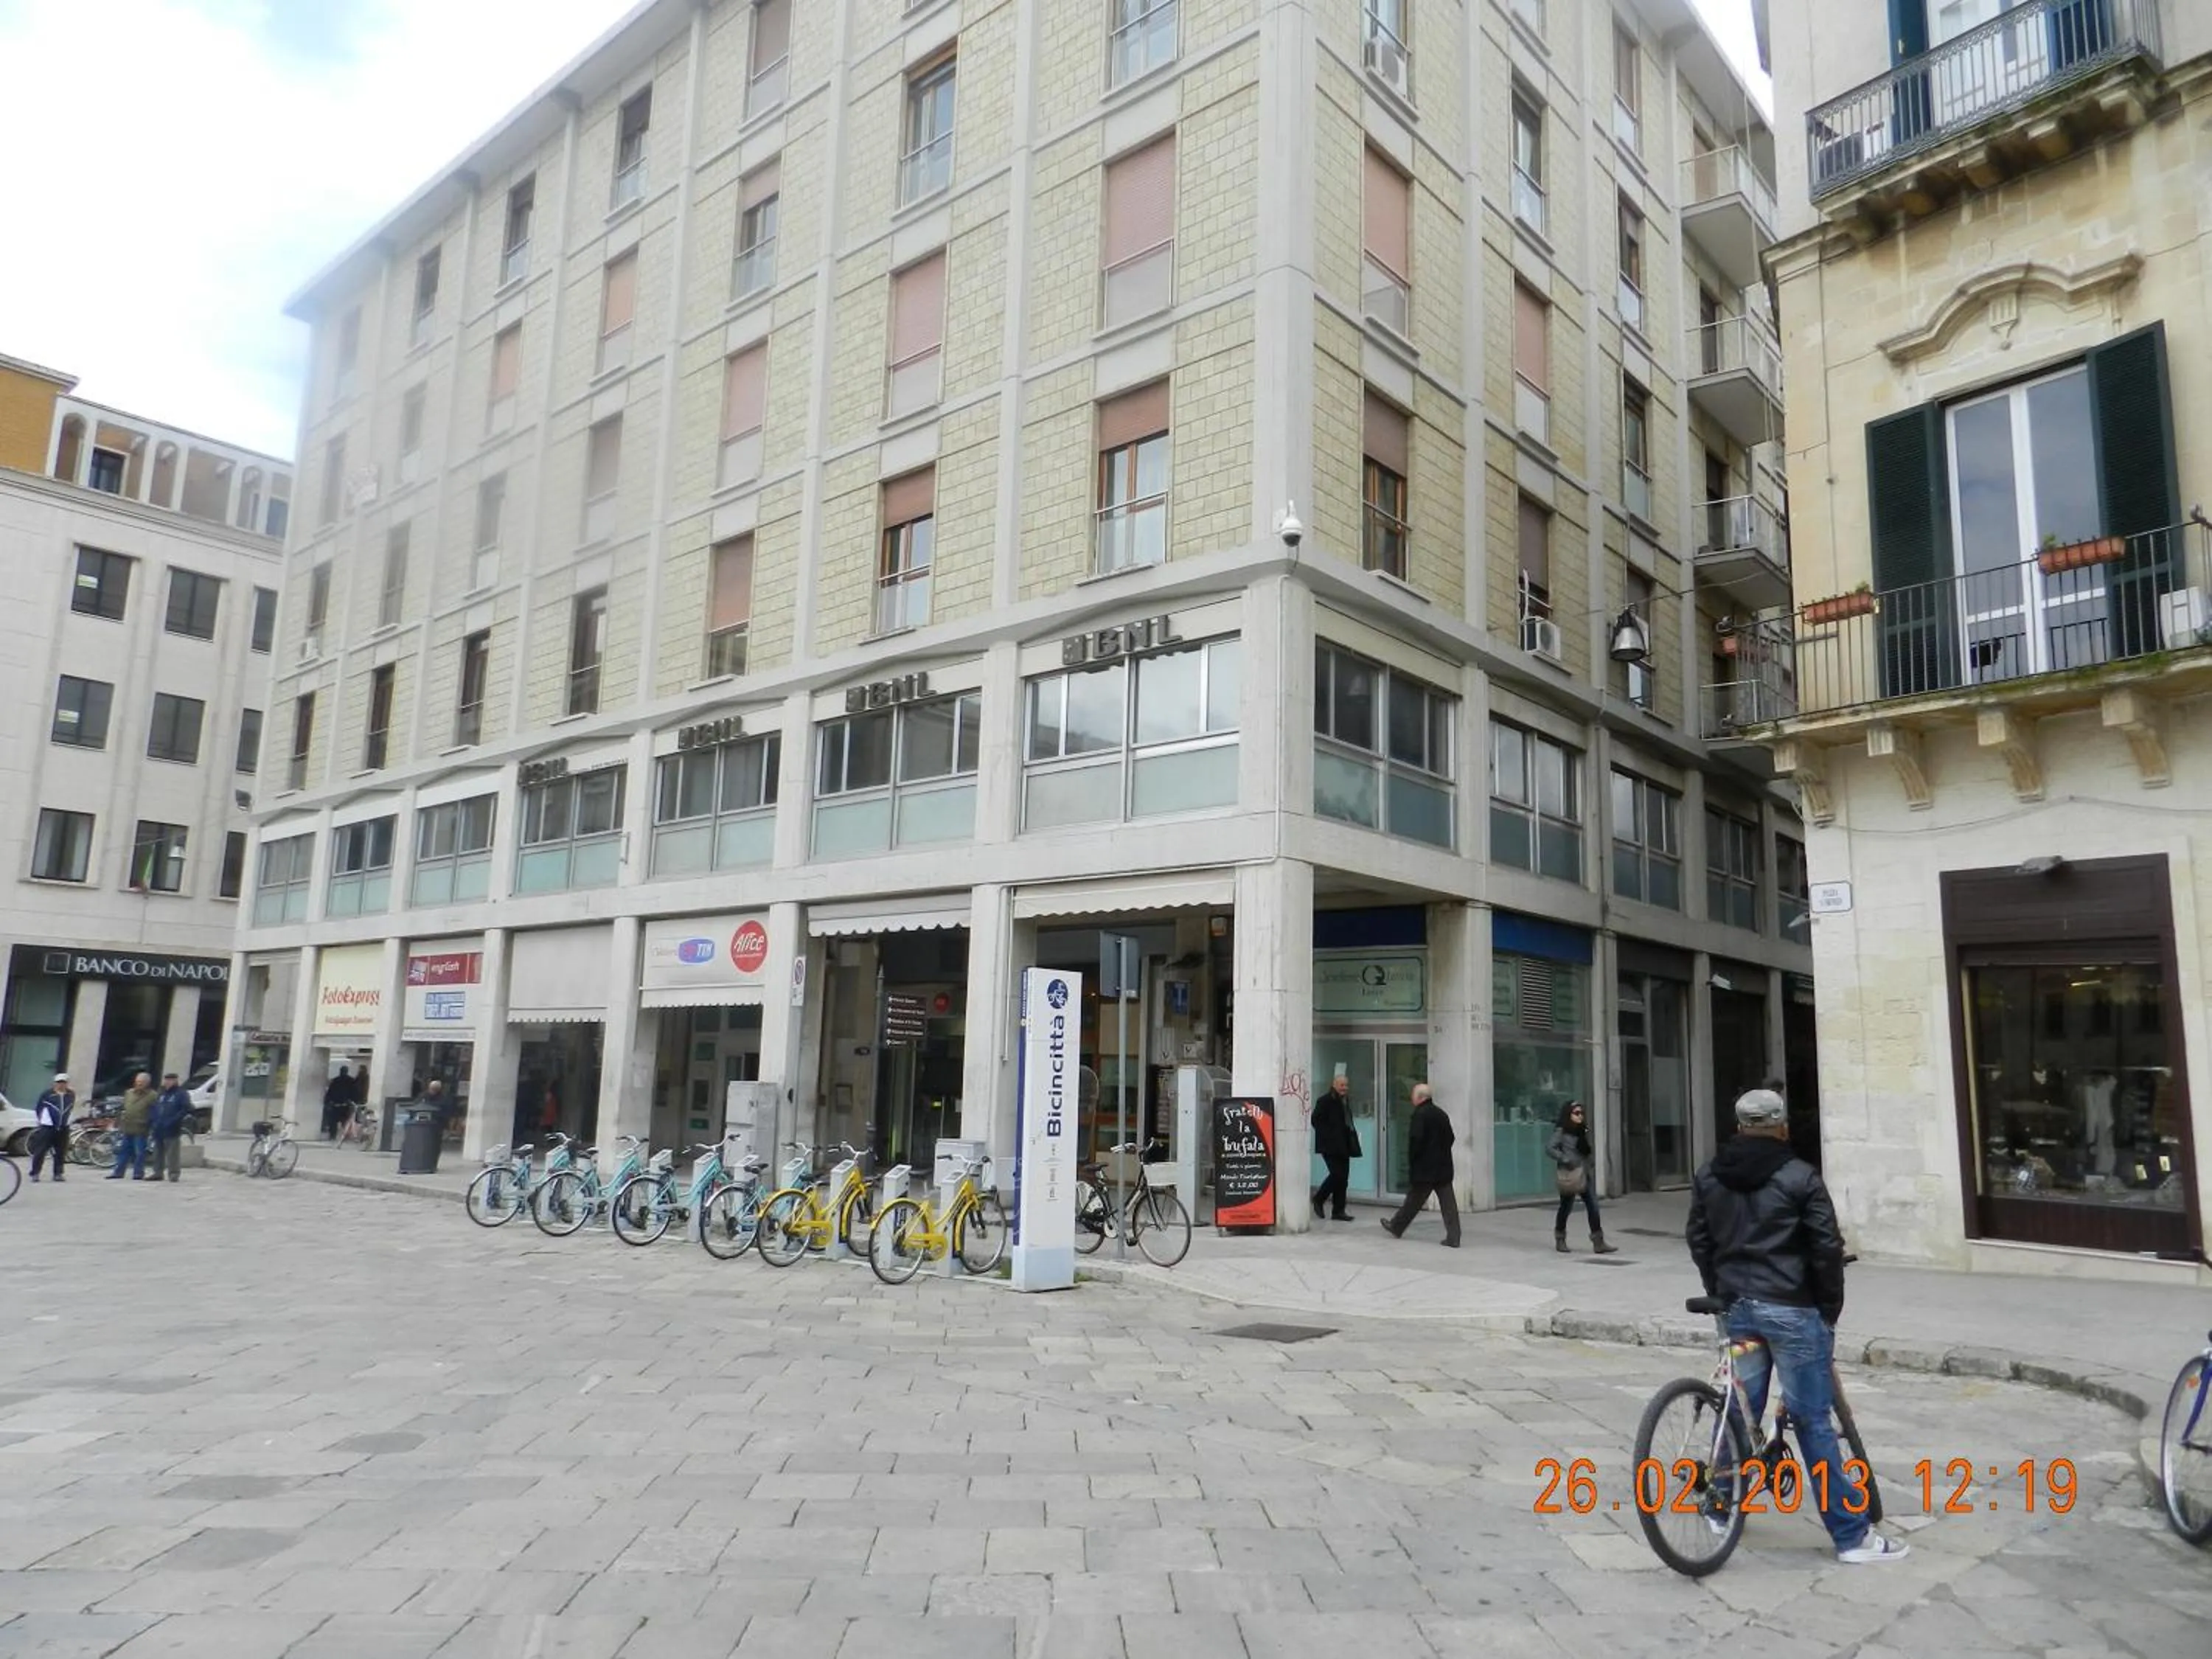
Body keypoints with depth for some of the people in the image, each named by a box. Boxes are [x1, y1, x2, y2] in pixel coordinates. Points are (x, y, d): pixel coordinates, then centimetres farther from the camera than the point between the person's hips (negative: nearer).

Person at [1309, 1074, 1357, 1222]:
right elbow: (1316, 1120, -14)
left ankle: (1338, 1211, 11)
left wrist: (1352, 1139, 10)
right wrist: (1328, 1137, -17)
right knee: (1337, 1175, -13)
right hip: (1331, 1146, -8)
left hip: (1343, 1146, 8)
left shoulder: (1346, 1101, 16)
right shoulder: (1325, 1101, -9)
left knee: (1343, 1178, 5)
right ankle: (1318, 1200, 8)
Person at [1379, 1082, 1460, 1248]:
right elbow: (1451, 1138, 13)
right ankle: (1453, 1238, -3)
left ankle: (1396, 1227, 25)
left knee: (1414, 1199, 8)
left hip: (1424, 1167, -6)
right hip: (1443, 1166, 6)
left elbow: (1415, 1141, -18)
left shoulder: (1419, 1115, -13)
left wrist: (1411, 1161, -7)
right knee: (1448, 1203, 1)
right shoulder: (1441, 1114, 10)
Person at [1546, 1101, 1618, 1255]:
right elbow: (1549, 1148, -17)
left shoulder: (1583, 1131, 11)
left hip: (1586, 1173, 6)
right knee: (1566, 1207, 7)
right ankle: (1560, 1240, 24)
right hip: (1571, 1174, -6)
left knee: (1593, 1207, -2)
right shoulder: (1561, 1132, -9)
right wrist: (1565, 1160, -23)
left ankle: (1598, 1243, -2)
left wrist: (1591, 1166, 9)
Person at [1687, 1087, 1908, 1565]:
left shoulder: (1707, 1178, 7)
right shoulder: (1800, 1177, -8)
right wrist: (1830, 1308, 4)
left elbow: (1700, 1242, 10)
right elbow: (1827, 1248, -8)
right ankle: (1851, 1536, 8)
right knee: (1813, 1420, 0)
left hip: (1737, 1306, 5)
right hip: (1792, 1309, -4)